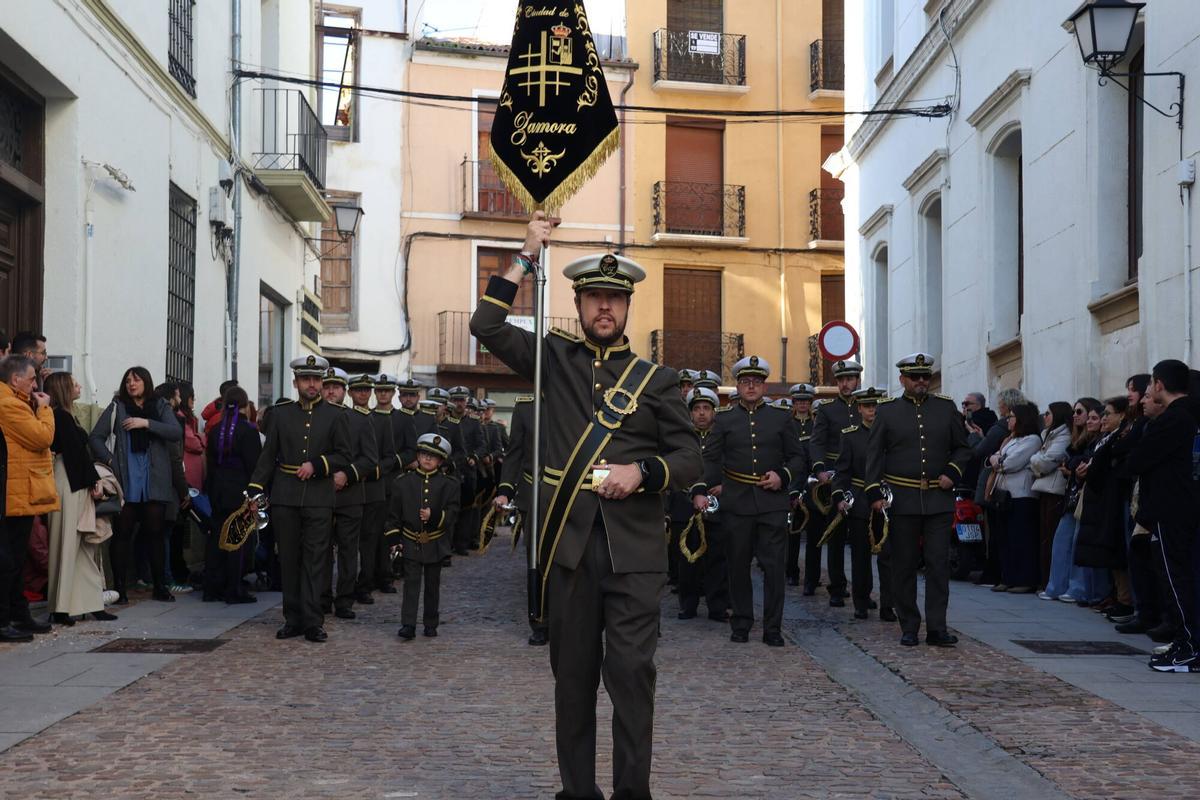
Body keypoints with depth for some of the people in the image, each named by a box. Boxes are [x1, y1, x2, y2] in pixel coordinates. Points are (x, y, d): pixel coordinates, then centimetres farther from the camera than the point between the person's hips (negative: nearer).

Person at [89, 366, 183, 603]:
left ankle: (160, 586, 11)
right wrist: (109, 460, -9)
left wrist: (146, 423, -13)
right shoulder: (116, 408, 8)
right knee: (122, 533, -1)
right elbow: (96, 437, 4)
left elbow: (177, 432, -6)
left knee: (155, 532, 2)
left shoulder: (160, 407, 10)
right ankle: (120, 588, 4)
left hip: (155, 482, 1)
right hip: (126, 481, -1)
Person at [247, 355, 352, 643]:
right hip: (285, 498, 2)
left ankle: (312, 622, -2)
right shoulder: (281, 414, 10)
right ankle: (293, 619, 12)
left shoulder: (335, 416, 5)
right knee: (289, 560, 5)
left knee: (314, 560, -3)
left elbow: (344, 455, 3)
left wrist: (316, 465, -12)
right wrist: (256, 490, -1)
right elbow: (268, 455, 8)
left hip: (319, 498, -2)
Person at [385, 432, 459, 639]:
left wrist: (434, 516, -22)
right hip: (411, 543, -1)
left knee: (433, 584, 10)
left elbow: (452, 512, -5)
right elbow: (394, 513, 4)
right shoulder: (402, 482, 2)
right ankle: (408, 625, -7)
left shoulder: (448, 484, 0)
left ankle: (431, 624, 20)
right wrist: (394, 538, -2)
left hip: (436, 543, 1)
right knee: (411, 583, -5)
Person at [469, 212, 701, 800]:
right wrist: (527, 256, 2)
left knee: (631, 671, -5)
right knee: (573, 673, 6)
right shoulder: (556, 359, 12)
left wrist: (642, 473, -13)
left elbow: (689, 459, 7)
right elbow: (487, 326, 3)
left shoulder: (655, 379, 9)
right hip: (569, 539, 1)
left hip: (634, 546, -1)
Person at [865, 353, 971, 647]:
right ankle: (909, 628, 12)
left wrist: (952, 472, -5)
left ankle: (937, 628, -1)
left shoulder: (946, 408, 8)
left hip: (939, 499, 1)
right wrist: (874, 493, -7)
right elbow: (874, 454, 2)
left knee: (939, 564, -3)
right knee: (904, 566, 4)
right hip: (901, 501, -1)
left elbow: (963, 447, 13)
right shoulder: (887, 411, 4)